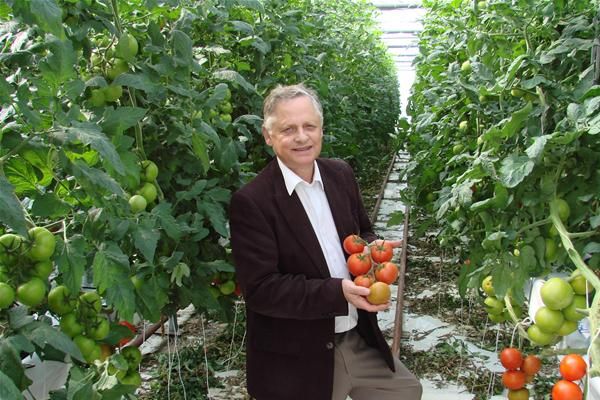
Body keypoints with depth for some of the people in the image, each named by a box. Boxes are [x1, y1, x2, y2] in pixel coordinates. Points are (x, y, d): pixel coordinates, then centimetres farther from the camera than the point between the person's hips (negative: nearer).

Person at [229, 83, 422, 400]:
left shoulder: (341, 174, 1)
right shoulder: (251, 202, -18)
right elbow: (259, 289, -21)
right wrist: (338, 292, -29)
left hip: (360, 340, 6)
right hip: (297, 363, -6)